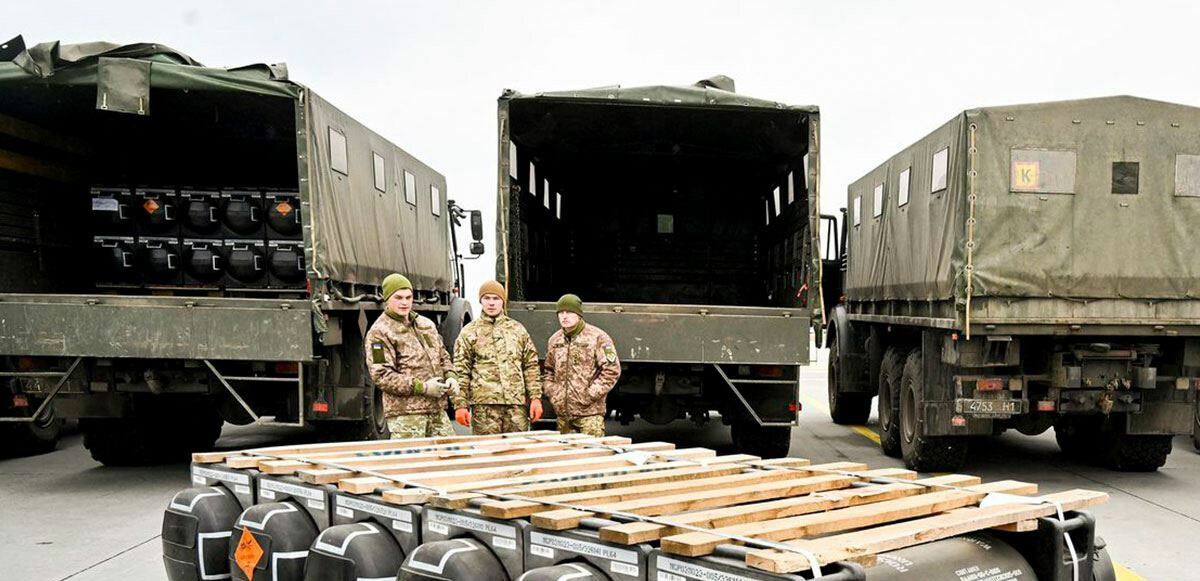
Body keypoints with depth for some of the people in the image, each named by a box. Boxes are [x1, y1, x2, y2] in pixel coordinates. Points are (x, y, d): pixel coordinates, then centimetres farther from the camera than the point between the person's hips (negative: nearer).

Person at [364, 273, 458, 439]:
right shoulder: (379, 332, -6)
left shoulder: (427, 324, 18)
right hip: (405, 413, -7)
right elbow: (381, 375, -13)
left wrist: (451, 377, 4)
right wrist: (422, 387, -18)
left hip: (437, 409, 7)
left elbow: (443, 356, 27)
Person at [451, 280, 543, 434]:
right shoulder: (469, 332, 8)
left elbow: (531, 366, 14)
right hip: (484, 403, -2)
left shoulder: (518, 329, 15)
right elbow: (460, 371, 4)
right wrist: (460, 404, -4)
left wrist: (535, 397, 4)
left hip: (517, 402, 2)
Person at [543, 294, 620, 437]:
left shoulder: (597, 337, -5)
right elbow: (549, 370, 26)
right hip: (562, 413, 5)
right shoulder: (555, 340, 13)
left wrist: (590, 395, -12)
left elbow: (612, 370, -8)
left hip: (589, 412, -5)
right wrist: (551, 393, 10)